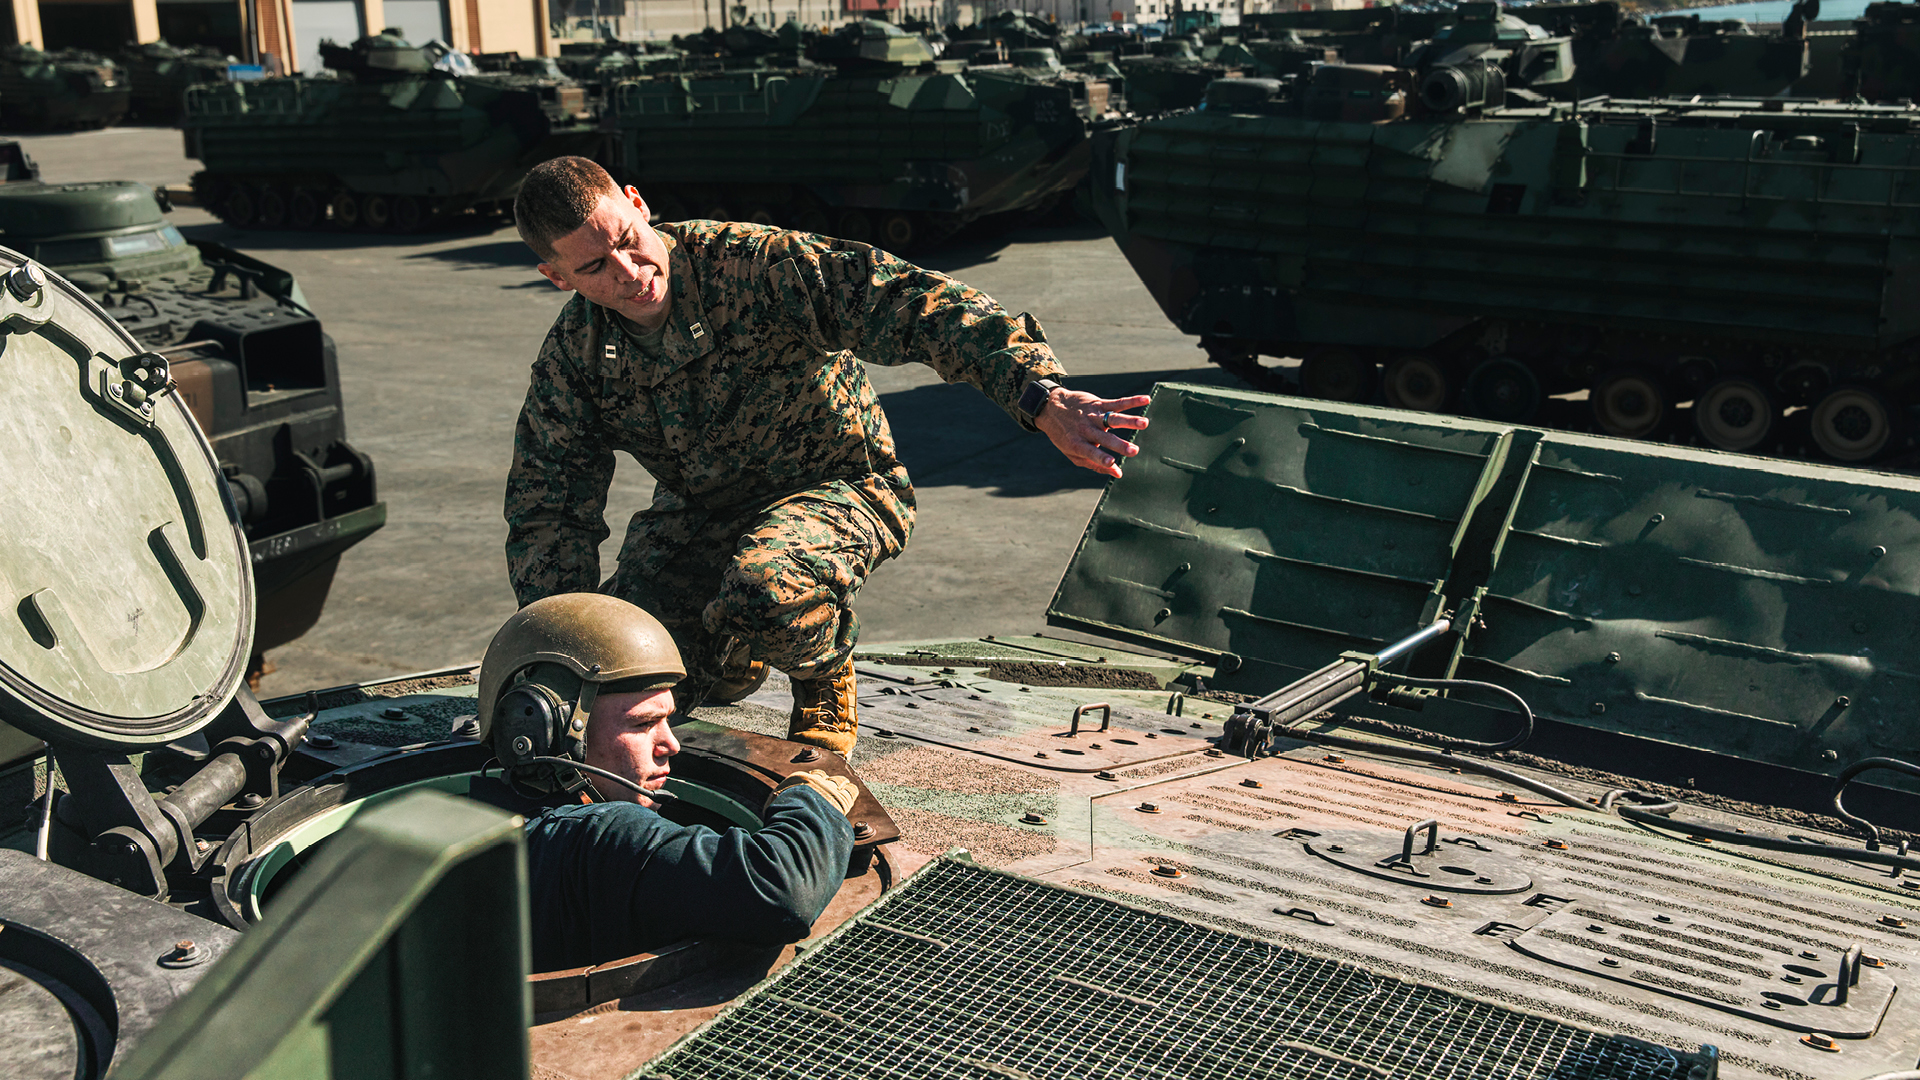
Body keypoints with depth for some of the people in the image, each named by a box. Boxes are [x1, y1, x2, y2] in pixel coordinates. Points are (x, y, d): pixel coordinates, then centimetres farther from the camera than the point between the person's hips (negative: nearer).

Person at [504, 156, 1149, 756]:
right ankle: (732, 655, 24)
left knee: (764, 590, -38)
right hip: (696, 511, 5)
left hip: (839, 483, -5)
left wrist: (1041, 398, -47)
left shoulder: (749, 262, -25)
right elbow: (546, 510, -4)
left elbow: (910, 303, -34)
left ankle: (826, 681, -1)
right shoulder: (571, 361, -10)